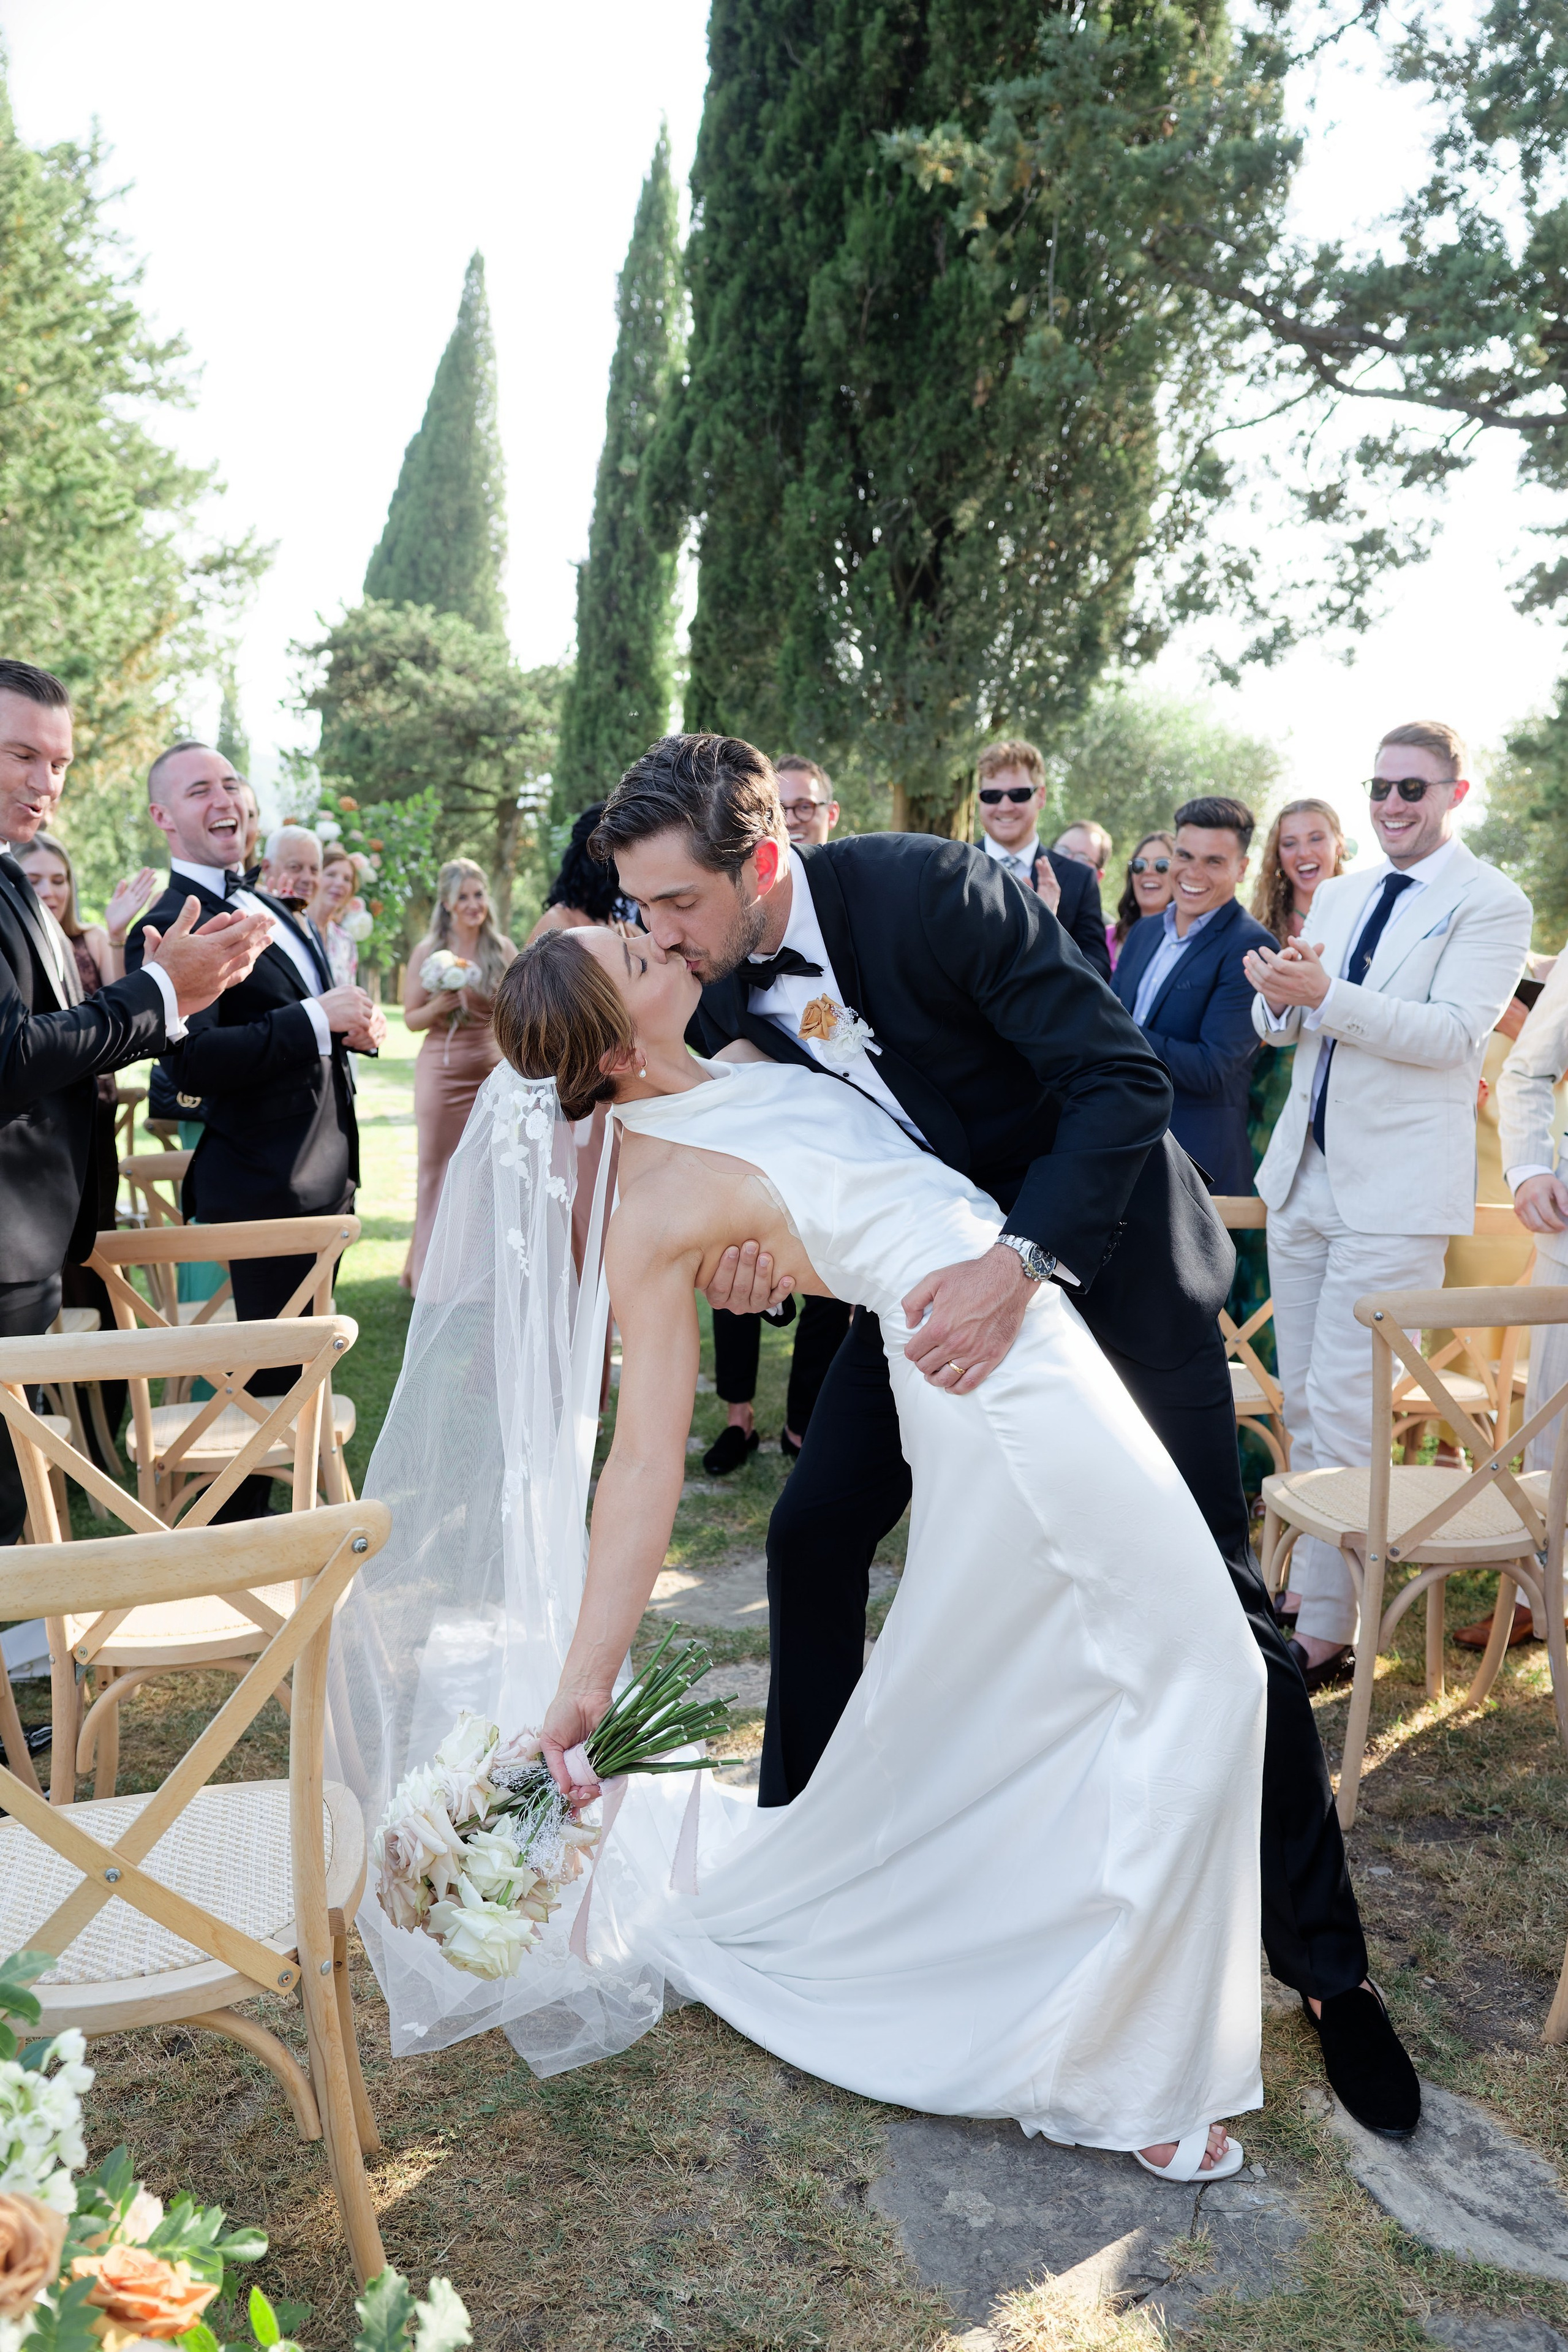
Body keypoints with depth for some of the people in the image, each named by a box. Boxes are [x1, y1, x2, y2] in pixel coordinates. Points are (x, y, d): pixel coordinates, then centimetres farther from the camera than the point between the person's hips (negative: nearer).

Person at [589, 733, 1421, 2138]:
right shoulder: (720, 987, -10)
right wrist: (757, 1234, -24)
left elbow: (1124, 1080, -28)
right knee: (814, 1532, 3)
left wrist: (1023, 1260, -41)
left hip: (1100, 1236, -5)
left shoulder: (928, 889, -29)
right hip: (936, 1258, 6)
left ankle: (1326, 1964, 14)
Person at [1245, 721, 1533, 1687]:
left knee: (1344, 1408, -9)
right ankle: (1309, 1582, 26)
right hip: (1305, 1177, 7)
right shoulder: (1338, 895, 16)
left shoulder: (1492, 904, -4)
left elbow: (1455, 1033, -17)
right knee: (1304, 1404, 13)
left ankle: (1328, 1631, -1)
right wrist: (1281, 999, -12)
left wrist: (1325, 996, -27)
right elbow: (1278, 1024, 12)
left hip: (1395, 1193, -6)